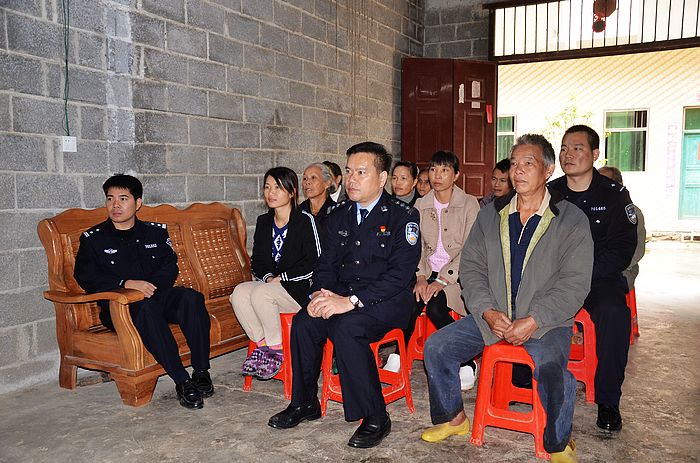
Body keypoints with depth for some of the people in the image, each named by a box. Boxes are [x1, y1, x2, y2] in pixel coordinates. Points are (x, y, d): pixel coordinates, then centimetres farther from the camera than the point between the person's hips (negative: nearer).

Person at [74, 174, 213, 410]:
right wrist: (127, 284, -19)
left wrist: (149, 285, -14)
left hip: (158, 296, 3)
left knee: (191, 297, -29)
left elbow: (170, 267, 7)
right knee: (144, 307, -38)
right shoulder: (93, 238, 9)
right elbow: (85, 276, -4)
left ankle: (201, 372, -26)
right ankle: (182, 381, -37)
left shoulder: (156, 231, 16)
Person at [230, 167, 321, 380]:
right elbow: (257, 261, 16)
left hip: (298, 288, -6)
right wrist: (267, 277, -6)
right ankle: (262, 344, -10)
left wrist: (281, 278, -14)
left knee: (260, 293, -30)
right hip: (269, 283, 6)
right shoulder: (263, 222, 13)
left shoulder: (305, 220, -7)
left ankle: (276, 348, -12)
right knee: (239, 293, -22)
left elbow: (314, 263, -12)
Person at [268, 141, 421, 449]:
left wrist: (351, 301, -27)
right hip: (342, 295, 5)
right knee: (303, 323, -21)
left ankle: (375, 418, -16)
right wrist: (320, 293, -11)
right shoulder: (338, 216, 12)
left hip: (388, 300, -5)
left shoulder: (403, 216, -7)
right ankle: (304, 404, 3)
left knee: (346, 326, -33)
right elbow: (325, 265, 13)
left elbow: (400, 274, -17)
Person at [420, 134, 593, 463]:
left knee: (551, 368, -33)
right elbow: (470, 266, 7)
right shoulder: (490, 214, 10)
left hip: (547, 321, -4)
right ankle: (453, 418, 13)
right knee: (436, 346, -10)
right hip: (491, 315, 4)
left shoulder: (571, 220, -1)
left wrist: (534, 320, -19)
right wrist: (488, 311, -9)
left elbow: (574, 282, -8)